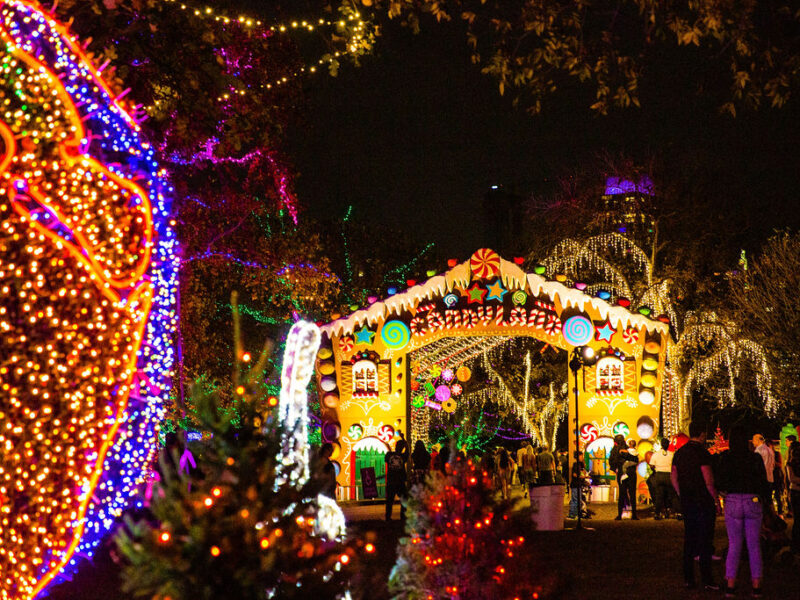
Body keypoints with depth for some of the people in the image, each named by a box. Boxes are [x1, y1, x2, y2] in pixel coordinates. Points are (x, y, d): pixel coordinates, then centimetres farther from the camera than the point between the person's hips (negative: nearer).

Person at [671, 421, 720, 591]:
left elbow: (673, 477, 14)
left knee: (689, 539, 11)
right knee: (705, 540, -3)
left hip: (686, 502, 7)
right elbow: (708, 480, -18)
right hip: (704, 501, -7)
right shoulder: (702, 453, -14)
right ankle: (706, 579, -3)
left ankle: (688, 578, 12)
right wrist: (716, 498, -8)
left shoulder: (679, 452, 9)